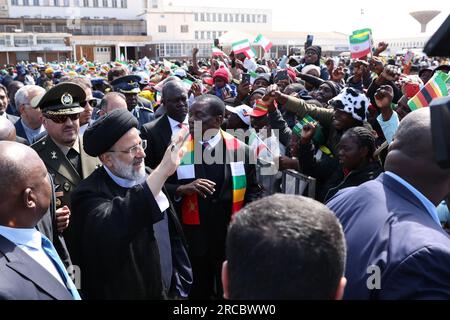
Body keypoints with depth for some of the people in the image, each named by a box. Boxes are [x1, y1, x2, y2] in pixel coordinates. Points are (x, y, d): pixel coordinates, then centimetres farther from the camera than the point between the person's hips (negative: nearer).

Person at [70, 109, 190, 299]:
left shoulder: (146, 177, -1)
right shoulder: (90, 193, -22)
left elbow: (172, 235, 7)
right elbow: (107, 229, -44)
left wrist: (181, 283, 6)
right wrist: (162, 171, -46)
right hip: (125, 293, -5)